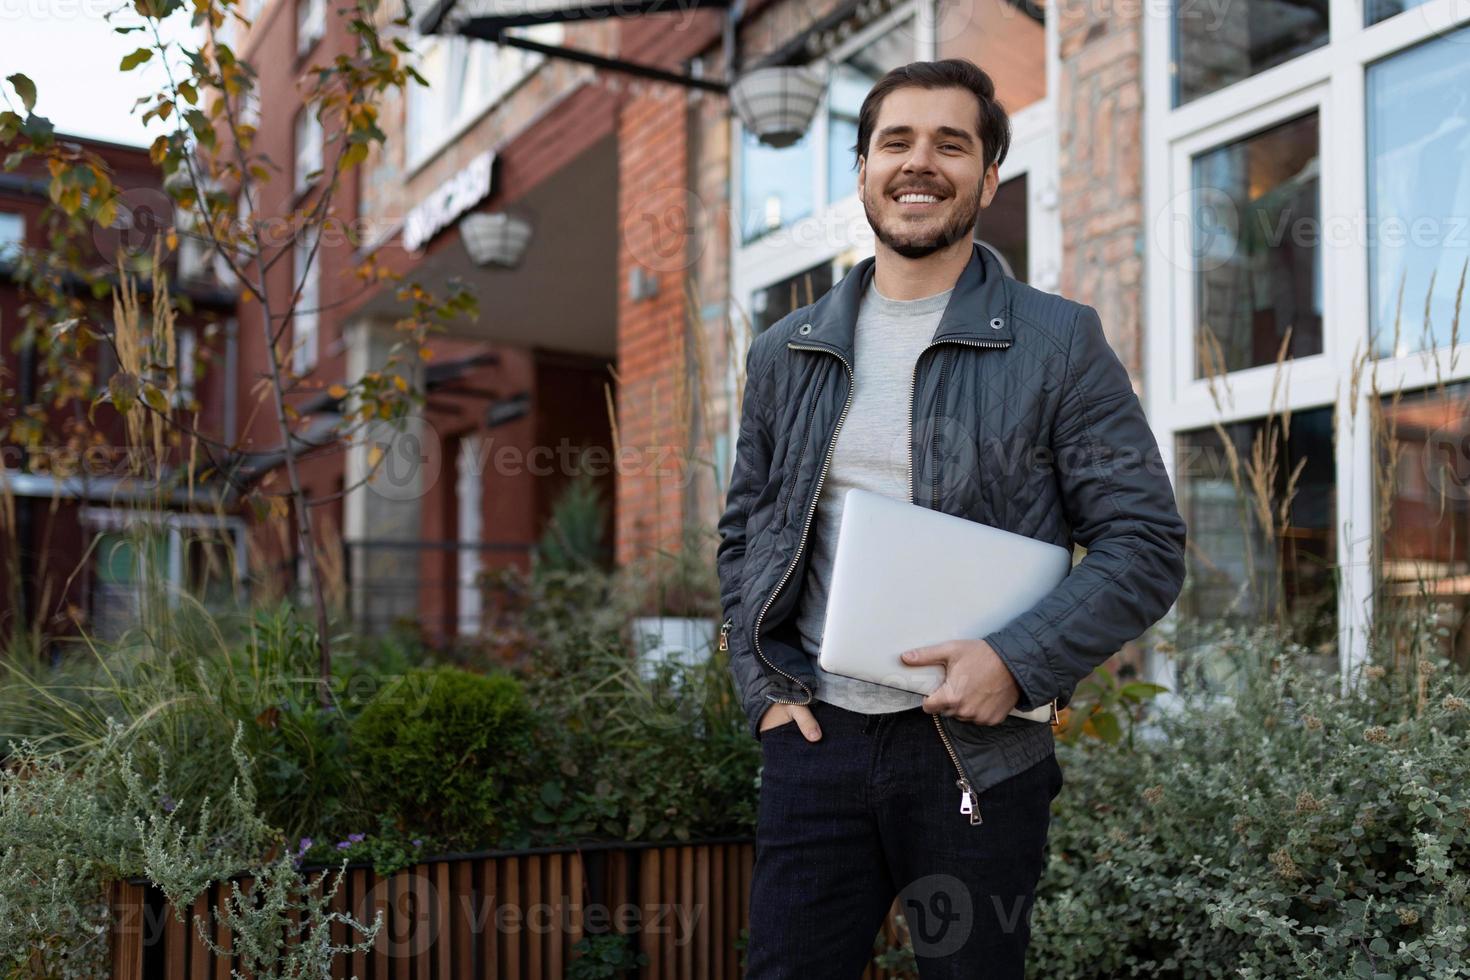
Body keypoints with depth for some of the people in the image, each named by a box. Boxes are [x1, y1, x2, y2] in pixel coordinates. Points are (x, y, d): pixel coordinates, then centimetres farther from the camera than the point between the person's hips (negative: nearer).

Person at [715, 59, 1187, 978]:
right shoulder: (785, 352, 10)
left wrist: (1017, 661, -17)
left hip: (979, 754, -2)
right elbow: (744, 532, 17)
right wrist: (763, 684, 4)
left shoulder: (1060, 343, -2)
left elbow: (1147, 544, -4)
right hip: (815, 736, 3)